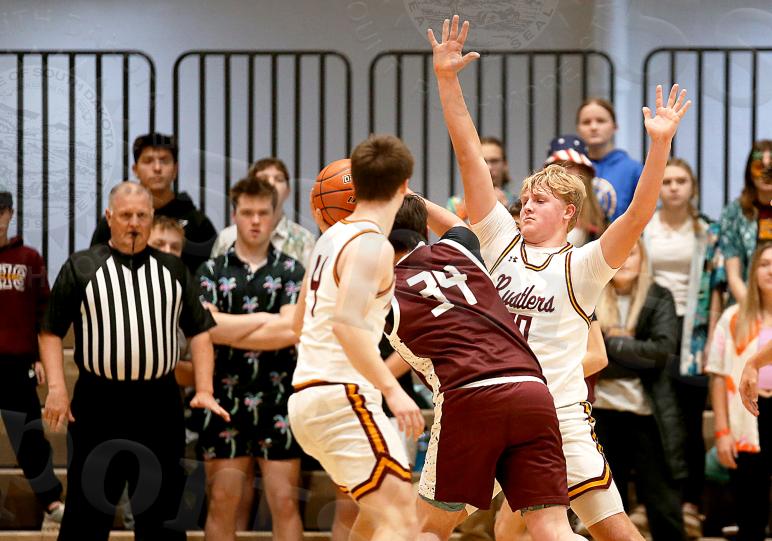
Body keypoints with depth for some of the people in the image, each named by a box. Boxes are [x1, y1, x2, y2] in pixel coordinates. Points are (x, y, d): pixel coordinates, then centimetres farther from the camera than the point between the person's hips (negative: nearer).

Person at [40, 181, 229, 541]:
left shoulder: (173, 269, 12)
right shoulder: (81, 267, 4)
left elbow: (199, 331, 12)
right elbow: (52, 331, 4)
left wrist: (204, 391, 1)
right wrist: (56, 388, -8)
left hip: (159, 403, 2)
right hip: (98, 403, -2)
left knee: (161, 511, 8)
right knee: (88, 511, 1)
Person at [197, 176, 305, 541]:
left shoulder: (291, 272, 5)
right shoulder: (212, 272, 7)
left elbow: (293, 330, -10)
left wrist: (231, 330, -8)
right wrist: (264, 320, -8)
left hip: (279, 401, -1)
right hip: (225, 399, 1)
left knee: (285, 503, -1)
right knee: (222, 503, 3)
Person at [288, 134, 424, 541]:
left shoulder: (331, 237, 15)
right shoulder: (371, 244, -12)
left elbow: (300, 322, 26)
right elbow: (347, 323, -25)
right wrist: (392, 389, -28)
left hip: (306, 396, 10)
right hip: (341, 396, -10)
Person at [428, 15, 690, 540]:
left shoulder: (581, 265, -2)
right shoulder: (502, 243, 6)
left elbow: (637, 215, -16)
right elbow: (470, 157, 2)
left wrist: (660, 144, -27)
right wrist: (447, 78, -2)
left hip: (559, 414, -3)